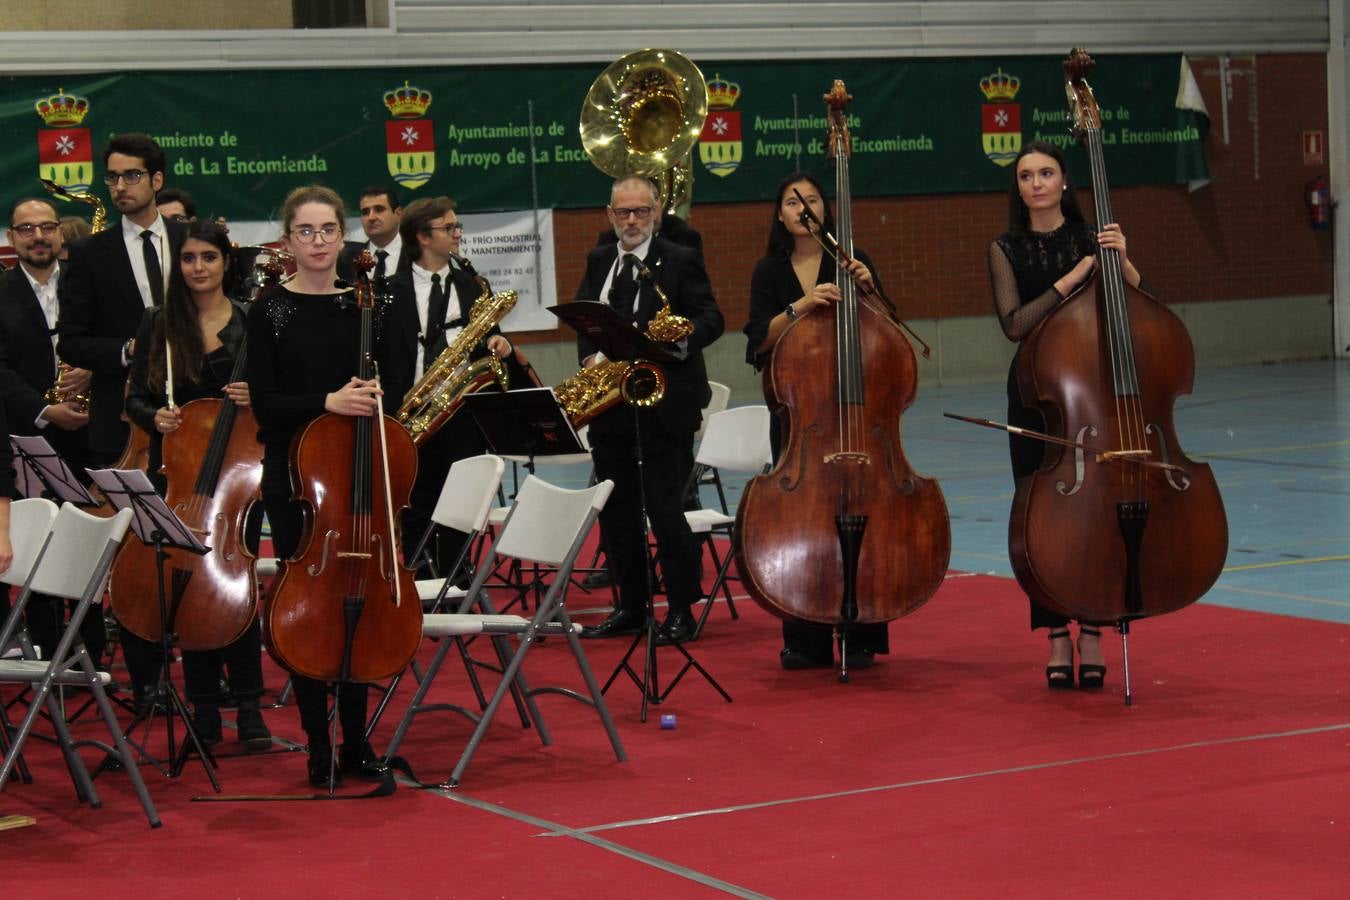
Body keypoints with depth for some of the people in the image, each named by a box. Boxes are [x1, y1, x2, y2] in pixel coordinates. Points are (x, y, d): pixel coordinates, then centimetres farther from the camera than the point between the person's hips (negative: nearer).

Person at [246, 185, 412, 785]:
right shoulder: (270, 312, -3)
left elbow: (400, 380, 8)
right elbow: (265, 404, -9)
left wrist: (375, 395, -14)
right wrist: (327, 401, -23)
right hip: (294, 477, -3)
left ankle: (356, 741, 16)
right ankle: (318, 746, 7)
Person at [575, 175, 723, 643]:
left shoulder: (680, 261, -3)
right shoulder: (598, 262, 14)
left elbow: (711, 318, -8)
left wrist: (682, 338, -28)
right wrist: (590, 356, -2)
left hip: (663, 401, -6)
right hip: (608, 405, 6)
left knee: (664, 505, -6)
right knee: (616, 507, 10)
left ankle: (681, 608, 3)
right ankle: (630, 605, 20)